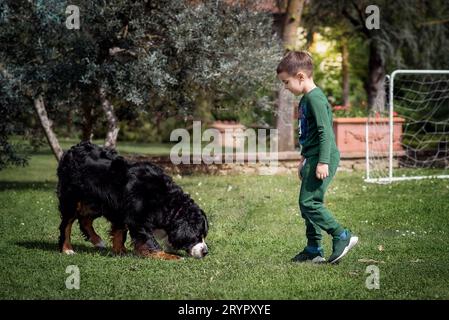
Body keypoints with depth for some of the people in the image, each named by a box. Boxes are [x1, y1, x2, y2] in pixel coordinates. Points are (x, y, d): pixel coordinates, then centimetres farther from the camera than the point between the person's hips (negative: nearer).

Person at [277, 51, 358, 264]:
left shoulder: (315, 98, -15)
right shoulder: (306, 99, 16)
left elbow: (325, 132, -21)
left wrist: (323, 162, -24)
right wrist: (303, 158, 30)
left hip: (322, 159, -10)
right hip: (313, 158, 10)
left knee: (309, 202, -12)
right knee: (308, 204, 11)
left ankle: (342, 237, -5)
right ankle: (314, 250, 15)